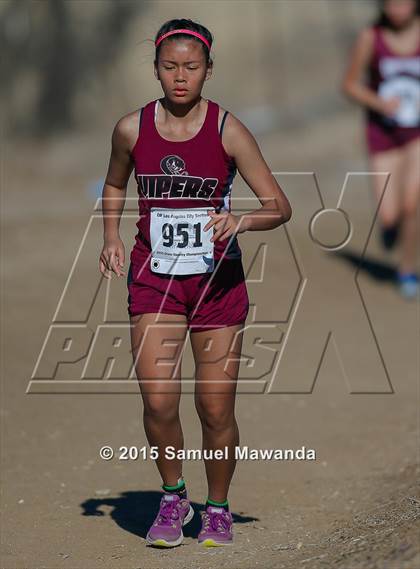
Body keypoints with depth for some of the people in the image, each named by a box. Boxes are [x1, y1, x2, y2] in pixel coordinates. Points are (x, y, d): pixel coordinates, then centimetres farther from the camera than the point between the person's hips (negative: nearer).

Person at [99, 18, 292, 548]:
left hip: (217, 279, -1)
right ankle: (172, 498, 15)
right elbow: (114, 185, 18)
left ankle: (218, 509, 25)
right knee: (158, 402, -11)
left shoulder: (228, 130, -9)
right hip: (153, 279, 1)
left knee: (216, 410, 2)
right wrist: (111, 237, 2)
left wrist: (240, 221, -27)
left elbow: (280, 207, -7)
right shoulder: (132, 128, -3)